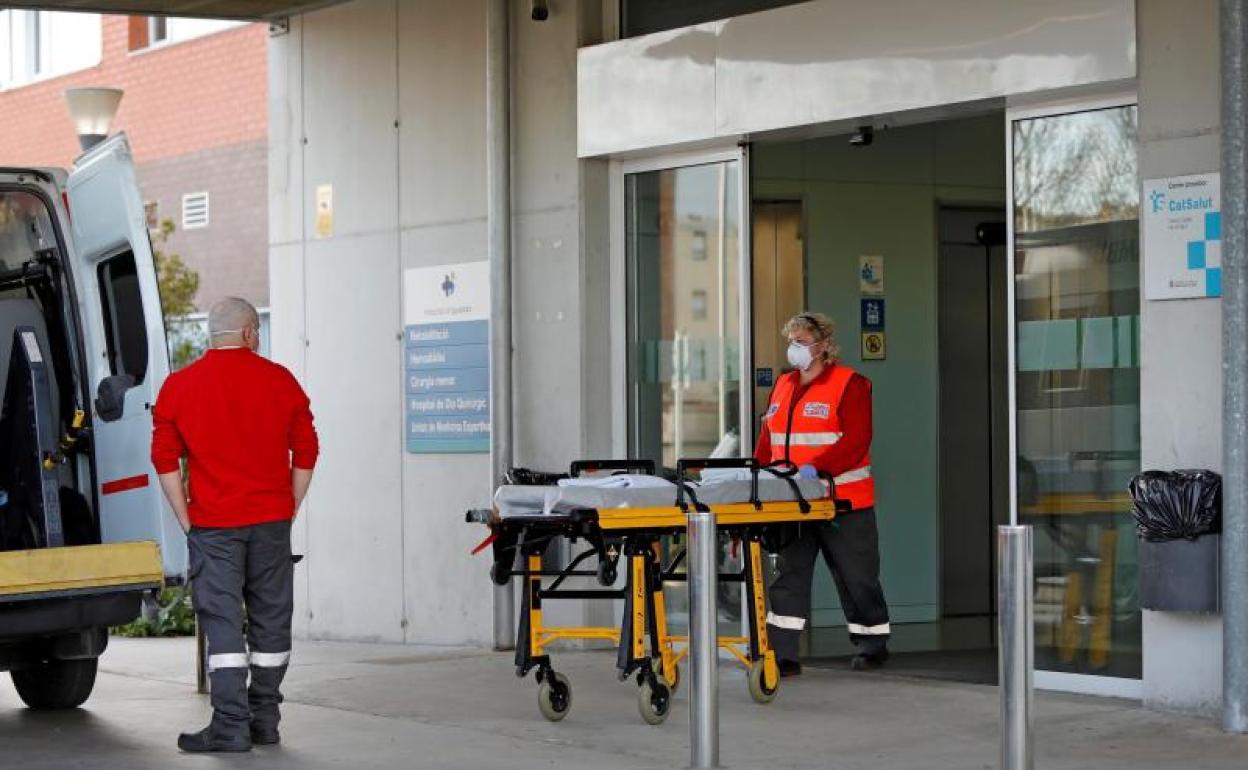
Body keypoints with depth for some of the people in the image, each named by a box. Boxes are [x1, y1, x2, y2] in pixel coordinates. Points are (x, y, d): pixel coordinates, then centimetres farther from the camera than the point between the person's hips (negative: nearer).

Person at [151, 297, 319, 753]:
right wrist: (289, 509, 11)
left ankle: (231, 726, -7)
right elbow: (306, 452, 4)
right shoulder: (279, 381, 3)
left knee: (222, 621, -2)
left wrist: (186, 519, 2)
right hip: (272, 520, 2)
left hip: (212, 523, -2)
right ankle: (265, 719, 16)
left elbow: (164, 458, -2)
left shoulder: (179, 386, 0)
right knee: (271, 618, 10)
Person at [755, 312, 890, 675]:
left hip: (843, 500, -6)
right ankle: (782, 654, -1)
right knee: (789, 574, 0)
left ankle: (874, 646, 21)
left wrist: (817, 468, -27)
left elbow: (856, 441, -16)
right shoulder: (783, 386, 15)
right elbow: (768, 440, 17)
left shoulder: (849, 384, -6)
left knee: (856, 576, 5)